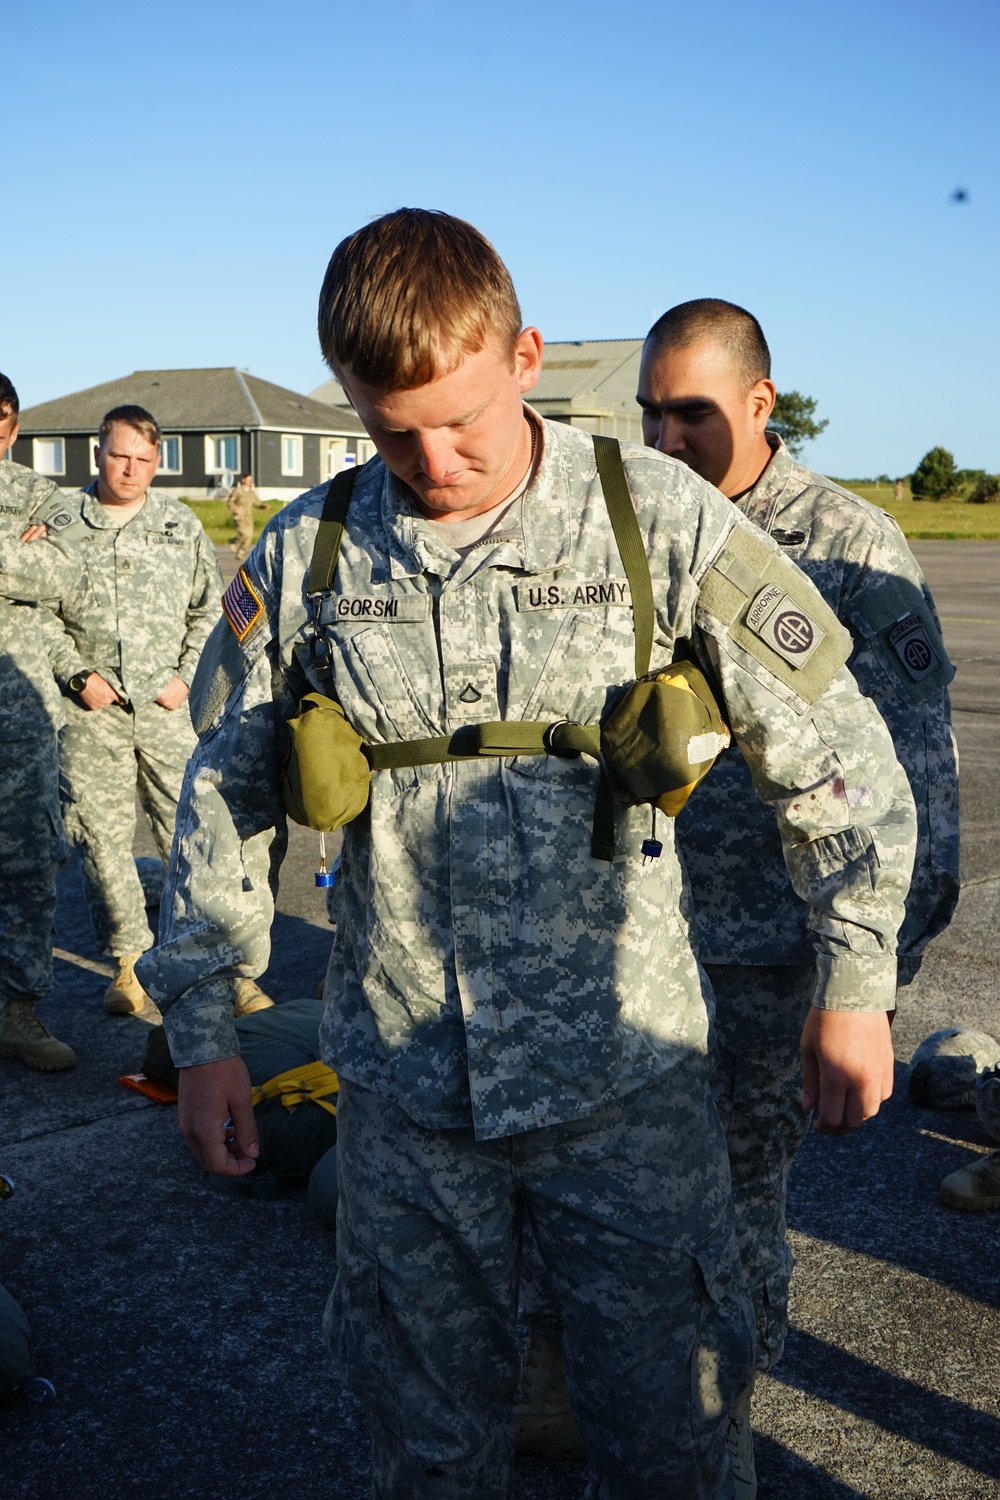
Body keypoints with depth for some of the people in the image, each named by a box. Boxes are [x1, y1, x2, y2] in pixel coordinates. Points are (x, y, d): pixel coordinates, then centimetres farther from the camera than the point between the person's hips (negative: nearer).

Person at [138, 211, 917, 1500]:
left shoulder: (661, 518, -8)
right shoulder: (305, 556, -2)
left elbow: (833, 750, -1)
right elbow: (226, 796, 7)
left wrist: (854, 985, 1)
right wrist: (200, 1029, 7)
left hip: (625, 1073, -1)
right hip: (402, 1088, 2)